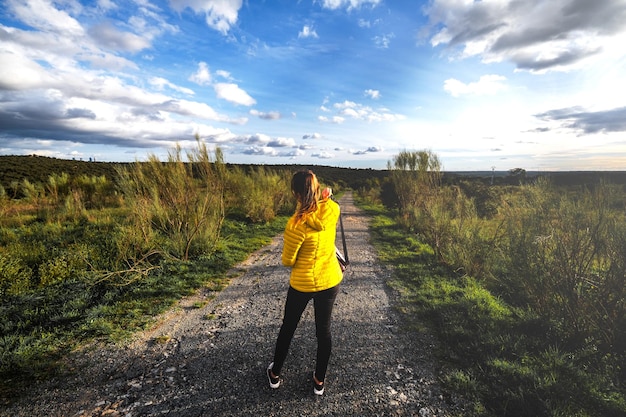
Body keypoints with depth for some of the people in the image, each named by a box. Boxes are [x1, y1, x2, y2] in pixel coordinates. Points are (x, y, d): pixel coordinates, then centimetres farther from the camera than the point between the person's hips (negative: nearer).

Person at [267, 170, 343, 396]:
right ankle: (319, 380, 37)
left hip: (302, 285, -4)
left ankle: (275, 374, 40)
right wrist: (324, 196, 7)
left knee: (288, 328, 19)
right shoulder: (332, 210, -13)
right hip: (330, 281, 4)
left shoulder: (296, 224, -26)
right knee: (323, 330, 18)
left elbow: (287, 261, -12)